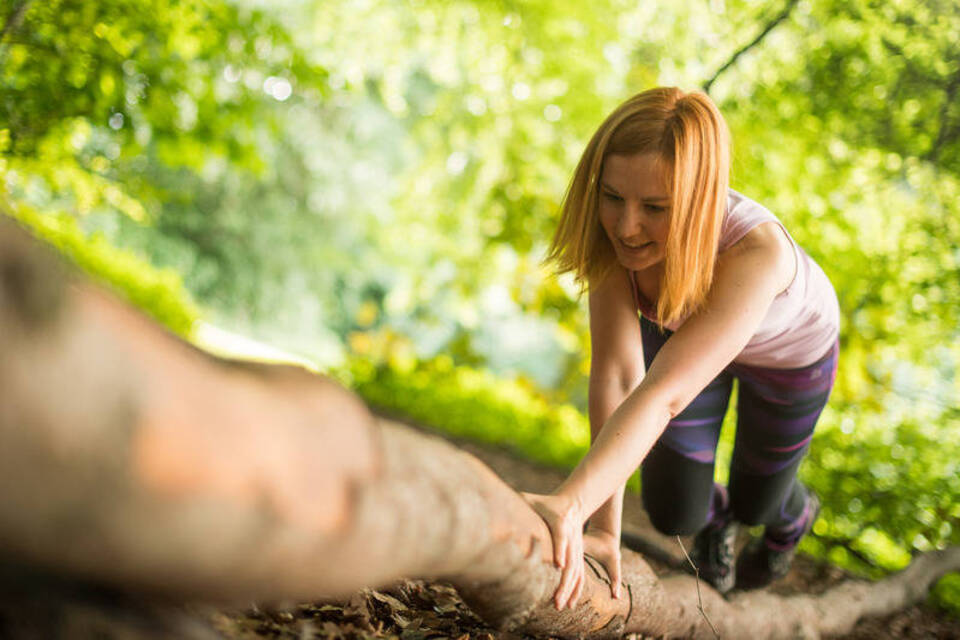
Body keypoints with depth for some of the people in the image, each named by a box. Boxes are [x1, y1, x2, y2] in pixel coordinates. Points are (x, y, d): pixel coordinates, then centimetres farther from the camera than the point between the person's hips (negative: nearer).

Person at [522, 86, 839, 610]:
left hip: (788, 350, -2)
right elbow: (615, 372, -37)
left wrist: (569, 505, -69)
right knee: (673, 513, 7)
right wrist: (605, 527, -43)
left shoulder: (756, 252, -48)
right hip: (680, 329, 3)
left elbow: (662, 395, -56)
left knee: (756, 501, 19)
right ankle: (717, 514, 47)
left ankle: (794, 513, 59)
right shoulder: (618, 224, -36)